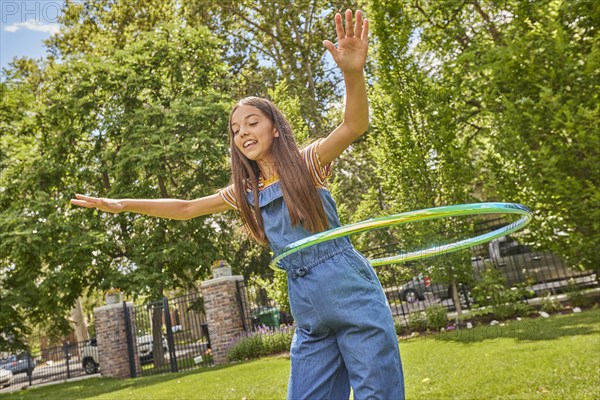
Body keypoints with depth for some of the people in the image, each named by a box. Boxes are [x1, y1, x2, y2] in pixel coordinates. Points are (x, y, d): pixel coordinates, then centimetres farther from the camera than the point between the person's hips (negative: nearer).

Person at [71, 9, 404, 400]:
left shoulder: (307, 163, -5)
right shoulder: (246, 192, 11)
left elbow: (355, 125, -22)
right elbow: (186, 208, 19)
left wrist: (353, 72, -41)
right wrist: (123, 204, 15)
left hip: (352, 293, -5)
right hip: (308, 311, 6)